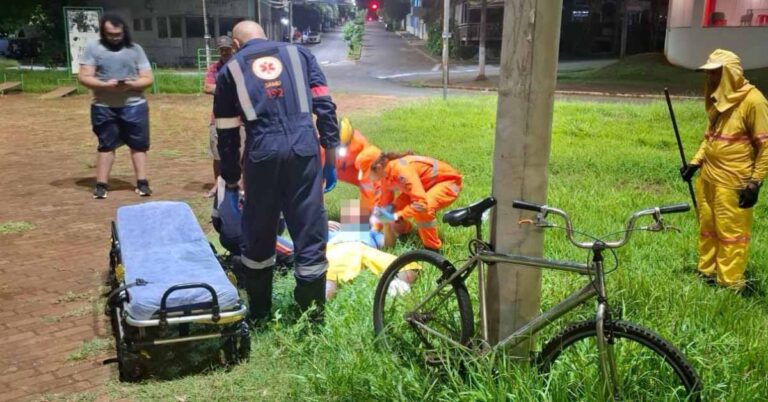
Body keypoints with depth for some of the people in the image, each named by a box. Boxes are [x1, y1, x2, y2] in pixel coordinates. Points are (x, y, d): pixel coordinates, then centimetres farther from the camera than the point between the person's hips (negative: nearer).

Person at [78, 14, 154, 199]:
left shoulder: (135, 49, 6)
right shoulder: (92, 48, 2)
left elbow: (148, 78, 3)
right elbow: (83, 77, -3)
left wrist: (132, 84, -17)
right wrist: (105, 85, -19)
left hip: (134, 106, 1)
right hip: (103, 107, 0)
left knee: (138, 145, 3)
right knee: (106, 145, 7)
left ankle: (142, 183, 10)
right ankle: (101, 185, 12)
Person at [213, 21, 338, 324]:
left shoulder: (230, 69, 19)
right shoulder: (299, 53, 20)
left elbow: (226, 132, 16)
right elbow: (324, 105, 9)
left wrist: (230, 179, 23)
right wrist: (331, 154, 11)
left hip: (262, 152, 0)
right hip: (304, 148, 0)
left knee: (258, 235, 15)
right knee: (310, 231, 6)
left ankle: (258, 313, 27)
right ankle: (313, 316, 13)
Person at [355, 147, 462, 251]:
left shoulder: (402, 171, -37)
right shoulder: (384, 173, -10)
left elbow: (421, 203, -43)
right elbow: (385, 202, 5)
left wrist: (396, 217, -38)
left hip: (448, 182, -8)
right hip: (427, 184, 9)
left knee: (423, 210, -35)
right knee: (395, 208, -3)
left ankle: (432, 249, -15)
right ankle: (404, 233, 29)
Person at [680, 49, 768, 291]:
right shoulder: (717, 100, 10)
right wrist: (695, 163, 11)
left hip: (733, 184, -8)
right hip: (708, 178, 8)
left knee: (731, 234, 2)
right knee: (707, 228, 17)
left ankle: (730, 284, 13)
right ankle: (706, 272, 31)